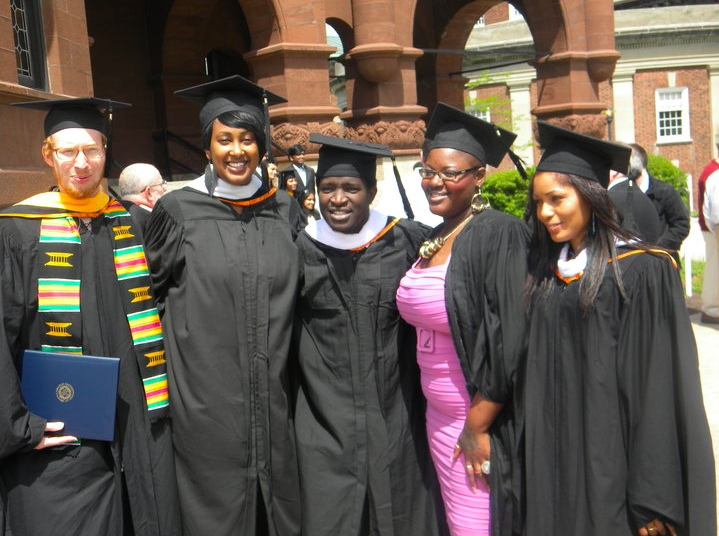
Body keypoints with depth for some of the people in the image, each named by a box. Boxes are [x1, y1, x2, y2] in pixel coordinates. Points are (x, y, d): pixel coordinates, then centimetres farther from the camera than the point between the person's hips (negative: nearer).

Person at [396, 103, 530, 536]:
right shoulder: (433, 240, 10)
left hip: (483, 420, -8)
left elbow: (510, 338, -20)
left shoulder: (498, 233, -15)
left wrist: (477, 425, -17)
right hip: (440, 416, 8)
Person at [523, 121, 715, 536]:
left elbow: (659, 391, -14)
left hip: (611, 466, -5)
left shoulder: (642, 272, -11)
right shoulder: (545, 272, 7)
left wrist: (653, 500, -15)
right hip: (553, 464, 5)